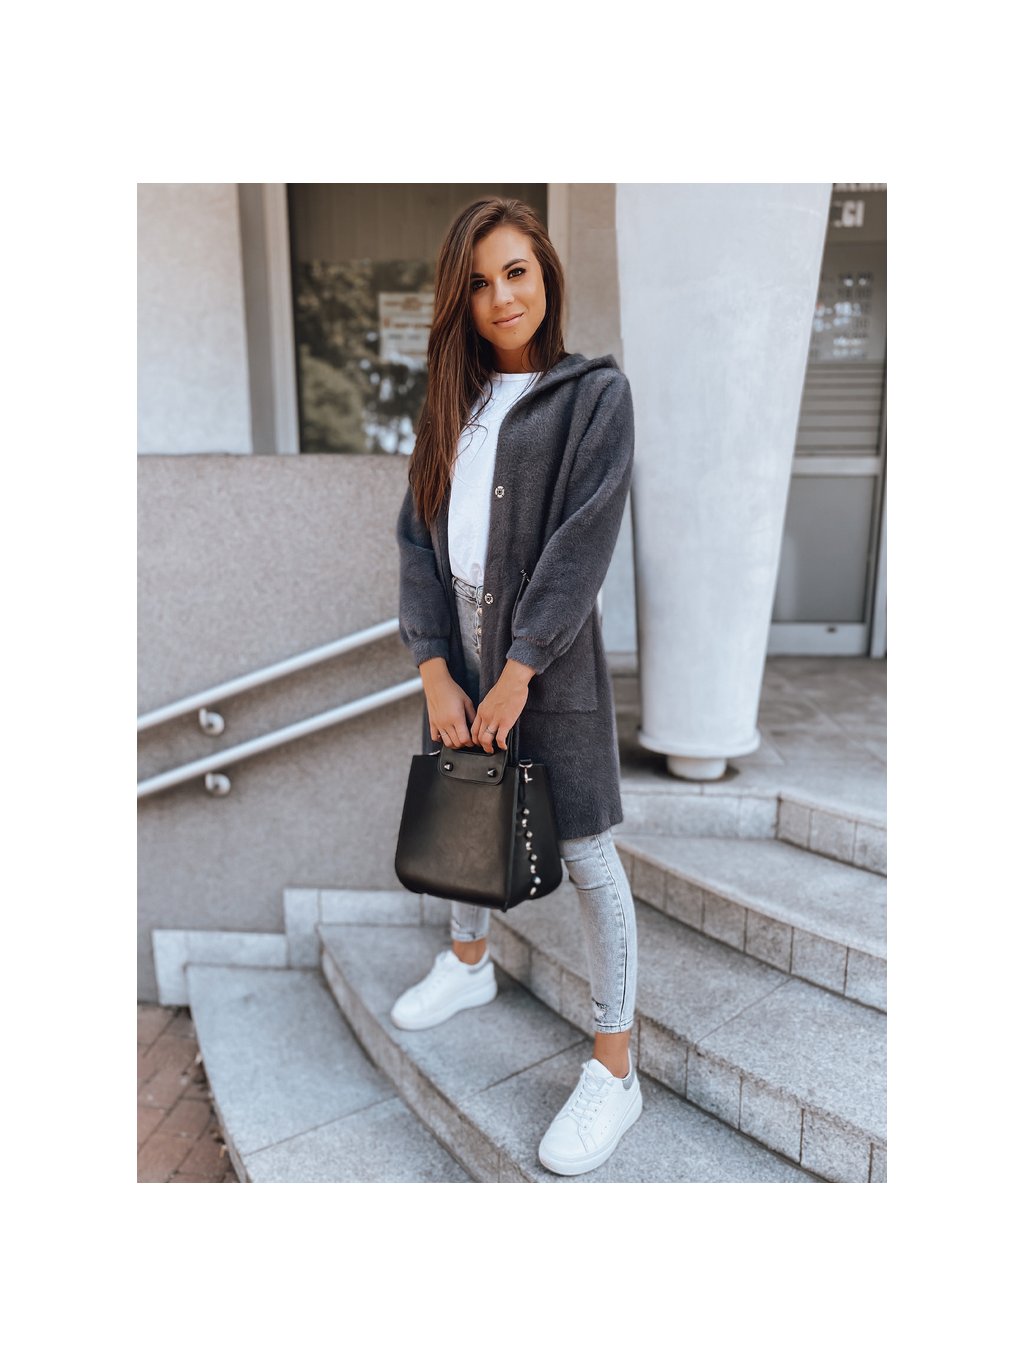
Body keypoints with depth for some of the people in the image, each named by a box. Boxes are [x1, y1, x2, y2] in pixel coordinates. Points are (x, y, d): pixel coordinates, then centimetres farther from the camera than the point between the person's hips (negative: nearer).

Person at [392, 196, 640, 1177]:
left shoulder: (595, 393, -5)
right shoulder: (451, 404, 10)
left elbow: (581, 544, -13)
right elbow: (418, 535, 2)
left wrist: (518, 671, -16)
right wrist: (435, 669, -8)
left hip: (549, 658, -5)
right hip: (458, 651, 6)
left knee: (585, 854, 1)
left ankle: (614, 1069, 15)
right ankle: (468, 961, 46)